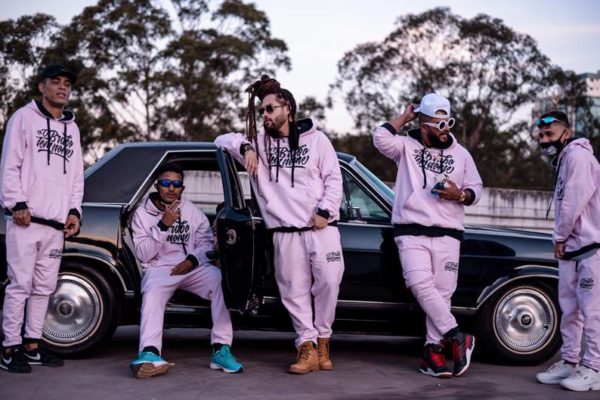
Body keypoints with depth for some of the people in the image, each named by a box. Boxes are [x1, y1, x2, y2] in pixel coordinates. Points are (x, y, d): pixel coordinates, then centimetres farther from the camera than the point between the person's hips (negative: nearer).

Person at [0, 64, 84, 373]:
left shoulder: (71, 128, 19)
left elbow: (76, 175, 20)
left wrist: (73, 211, 9)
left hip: (56, 223, 6)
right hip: (26, 219, -6)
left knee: (45, 286, 8)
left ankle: (32, 345, 15)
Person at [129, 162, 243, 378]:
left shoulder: (192, 210, 10)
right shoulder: (142, 213, 3)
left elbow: (207, 241, 9)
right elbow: (144, 255, -5)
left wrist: (193, 260, -12)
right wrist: (163, 225, -15)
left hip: (191, 268, 2)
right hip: (159, 270, -2)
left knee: (221, 280, -28)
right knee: (152, 295, -36)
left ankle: (221, 349, -28)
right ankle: (150, 354, -53)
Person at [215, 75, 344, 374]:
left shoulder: (315, 139, 6)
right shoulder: (259, 142, 13)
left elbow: (333, 178, 4)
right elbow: (222, 140, 13)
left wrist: (325, 211, -8)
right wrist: (244, 147, -6)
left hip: (321, 227, -2)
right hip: (285, 233, 2)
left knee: (328, 282, -9)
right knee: (295, 292, -1)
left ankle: (322, 341, 8)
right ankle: (308, 348, 4)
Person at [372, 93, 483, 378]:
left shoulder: (460, 154, 12)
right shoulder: (406, 146, 4)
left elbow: (476, 189, 15)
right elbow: (380, 138, -16)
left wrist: (460, 195, -8)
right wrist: (405, 117, -3)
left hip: (447, 234, 2)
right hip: (411, 232, -2)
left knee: (441, 291, 0)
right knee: (421, 285, -17)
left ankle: (433, 350, 7)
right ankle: (457, 338, -6)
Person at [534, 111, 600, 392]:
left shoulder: (577, 155, -10)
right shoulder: (563, 160, 21)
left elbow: (574, 201, -17)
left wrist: (559, 237, -7)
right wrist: (561, 239, 9)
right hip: (571, 247, 10)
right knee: (570, 309, 13)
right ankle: (569, 361, 20)